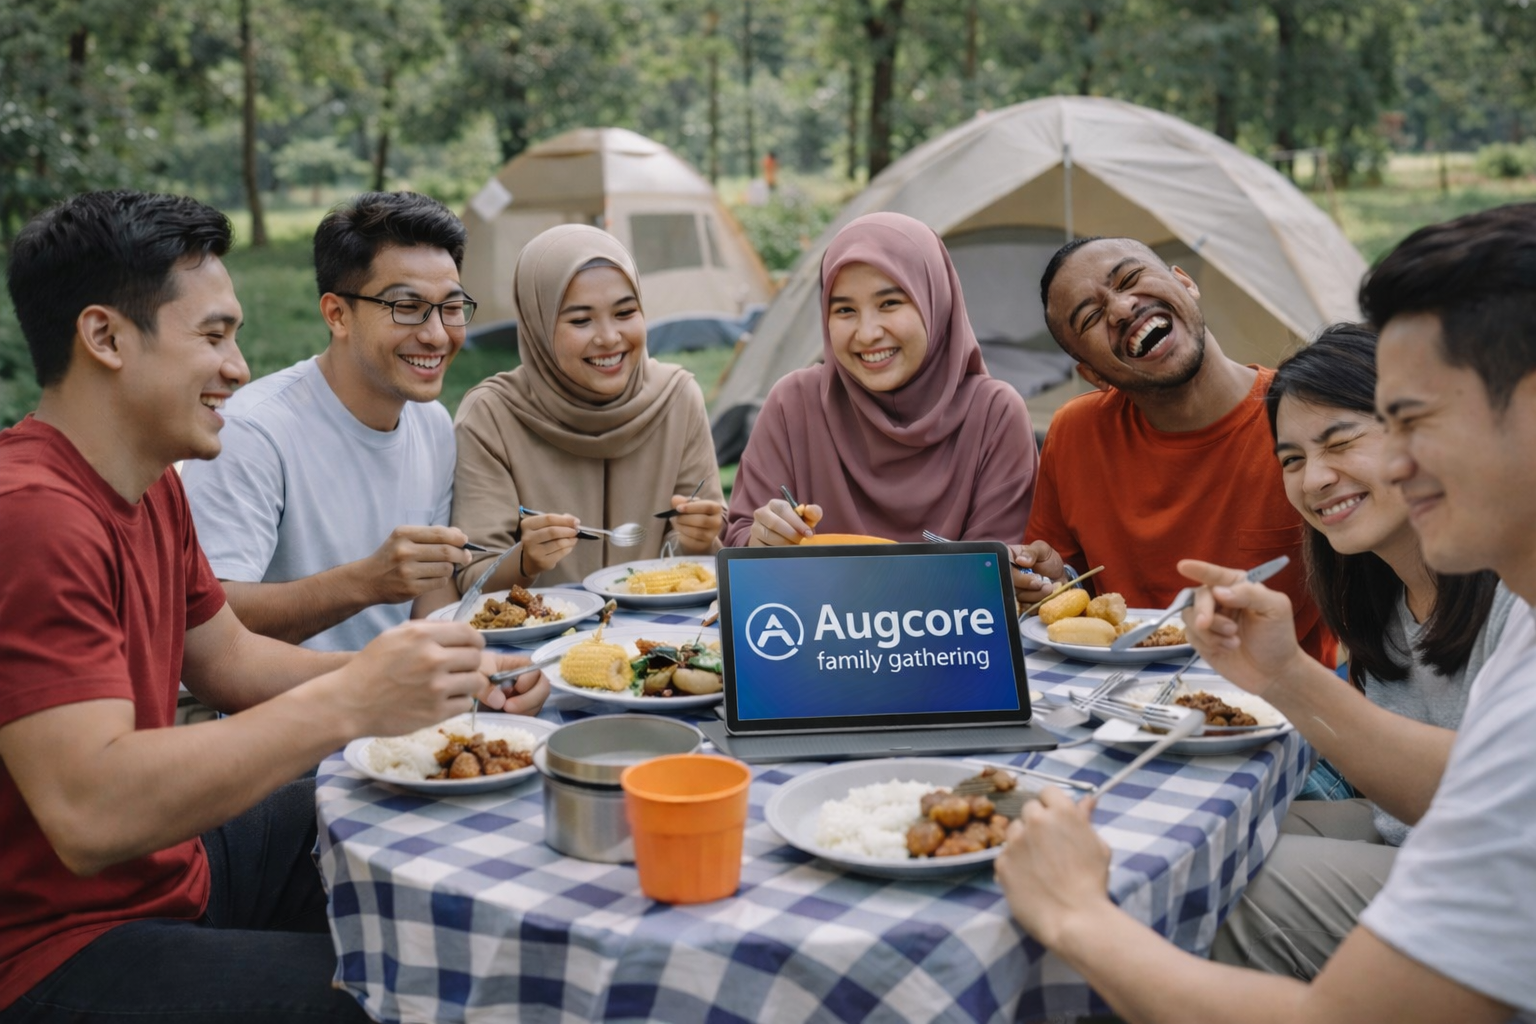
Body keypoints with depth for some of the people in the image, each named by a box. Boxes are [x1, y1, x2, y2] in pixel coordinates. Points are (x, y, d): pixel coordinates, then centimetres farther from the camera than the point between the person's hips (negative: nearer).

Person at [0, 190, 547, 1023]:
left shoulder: (150, 484, 7)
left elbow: (228, 658, 12)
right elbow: (89, 814, -34)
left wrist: (437, 680, 0)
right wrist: (347, 703, -33)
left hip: (163, 861, 10)